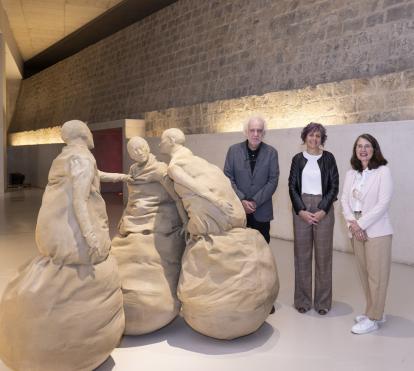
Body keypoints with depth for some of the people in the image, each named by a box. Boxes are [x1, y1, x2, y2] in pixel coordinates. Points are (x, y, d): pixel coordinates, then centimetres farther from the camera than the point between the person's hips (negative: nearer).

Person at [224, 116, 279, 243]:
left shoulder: (271, 152, -1)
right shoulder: (233, 150, 0)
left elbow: (273, 180, -4)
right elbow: (228, 178, -2)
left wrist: (255, 202, -12)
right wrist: (241, 200, -12)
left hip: (262, 211, 0)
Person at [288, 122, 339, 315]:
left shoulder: (328, 158, 2)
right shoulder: (298, 159, 6)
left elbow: (334, 186, 0)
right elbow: (292, 186, 3)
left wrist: (323, 210, -10)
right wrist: (301, 210, -8)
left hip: (323, 209, -1)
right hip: (301, 209, 1)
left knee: (323, 254, 3)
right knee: (302, 254, 6)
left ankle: (323, 301, 16)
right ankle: (303, 300, 17)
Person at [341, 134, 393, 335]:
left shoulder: (383, 172, -7)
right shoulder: (350, 174, 10)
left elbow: (383, 203, -14)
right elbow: (344, 200, 6)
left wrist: (361, 224, -15)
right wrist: (352, 223, -10)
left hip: (376, 231, -5)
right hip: (356, 231, 6)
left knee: (376, 275, 0)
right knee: (364, 273, 12)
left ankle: (373, 318, 12)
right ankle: (375, 312, 28)